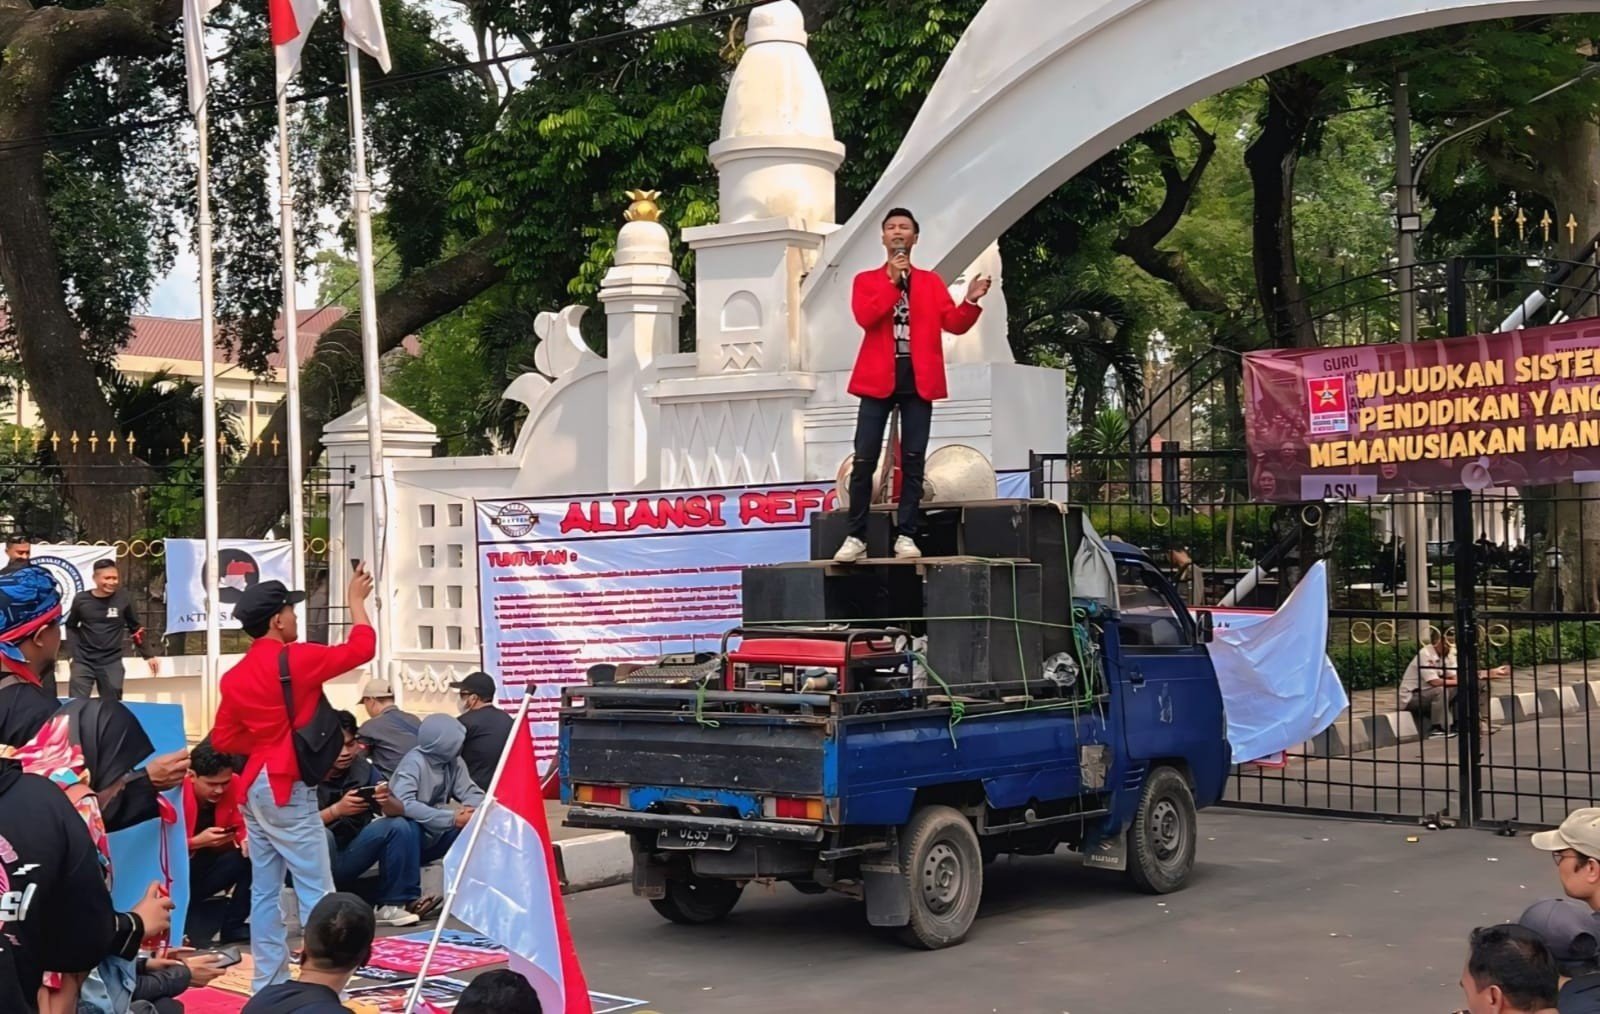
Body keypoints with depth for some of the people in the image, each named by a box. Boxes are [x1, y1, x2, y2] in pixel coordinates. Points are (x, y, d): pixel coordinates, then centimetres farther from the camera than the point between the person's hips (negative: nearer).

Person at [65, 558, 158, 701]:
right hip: (83, 661, 0)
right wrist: (75, 650, 2)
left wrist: (149, 654, 7)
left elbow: (136, 628, 8)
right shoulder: (81, 599, -3)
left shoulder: (123, 598, -3)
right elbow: (71, 627, 14)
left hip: (112, 662, 0)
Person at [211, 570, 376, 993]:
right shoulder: (296, 659, -12)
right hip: (288, 789, -8)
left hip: (256, 788, 8)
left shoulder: (235, 676, 8)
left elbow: (223, 739, 13)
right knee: (317, 892, -5)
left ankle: (269, 983, 14)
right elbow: (361, 648, -4)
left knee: (264, 890, 10)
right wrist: (356, 600, 9)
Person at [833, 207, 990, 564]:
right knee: (864, 460, -4)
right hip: (879, 378, -1)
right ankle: (856, 538, 0)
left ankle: (906, 537, 3)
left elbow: (954, 324, 2)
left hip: (918, 380, 1)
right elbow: (865, 317, -9)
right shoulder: (866, 280, 11)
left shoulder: (931, 282, 13)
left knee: (913, 461, -1)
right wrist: (892, 281, -13)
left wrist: (971, 301, -17)